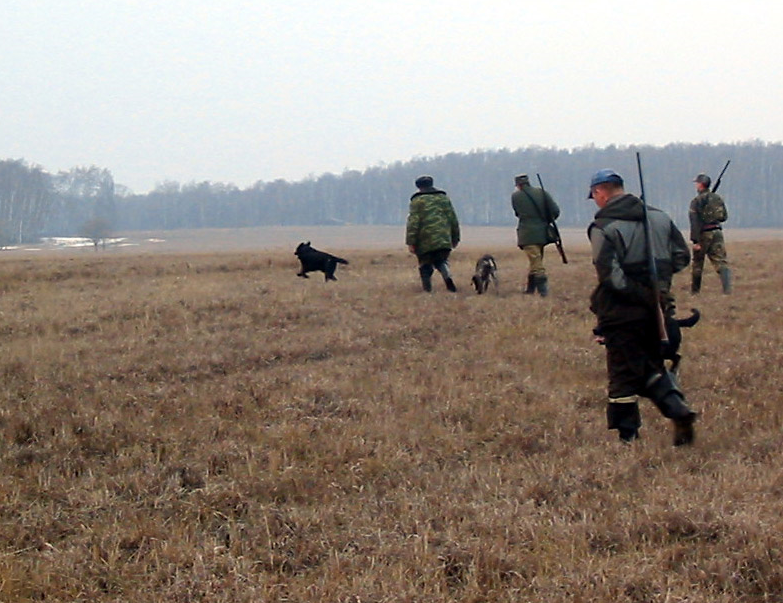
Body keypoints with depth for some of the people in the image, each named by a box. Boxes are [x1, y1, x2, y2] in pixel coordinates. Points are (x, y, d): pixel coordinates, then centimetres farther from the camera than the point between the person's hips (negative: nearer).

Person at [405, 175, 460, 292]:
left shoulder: (417, 200, 1)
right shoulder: (444, 198, 15)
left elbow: (413, 222, -7)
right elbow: (453, 220, 16)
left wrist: (410, 242, -8)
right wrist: (455, 238, 22)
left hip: (424, 243, -3)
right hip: (443, 240, 3)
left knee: (425, 265, 7)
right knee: (441, 261, 14)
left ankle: (427, 289, 3)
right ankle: (447, 276, -15)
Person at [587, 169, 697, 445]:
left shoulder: (603, 228, -12)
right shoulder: (659, 218, 6)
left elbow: (610, 275, -21)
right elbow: (682, 256, 8)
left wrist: (637, 293, -13)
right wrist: (657, 276, 13)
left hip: (622, 311, -6)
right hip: (656, 308, 6)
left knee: (623, 373, 4)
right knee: (653, 366, 19)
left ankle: (627, 436, 9)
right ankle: (678, 410, -2)